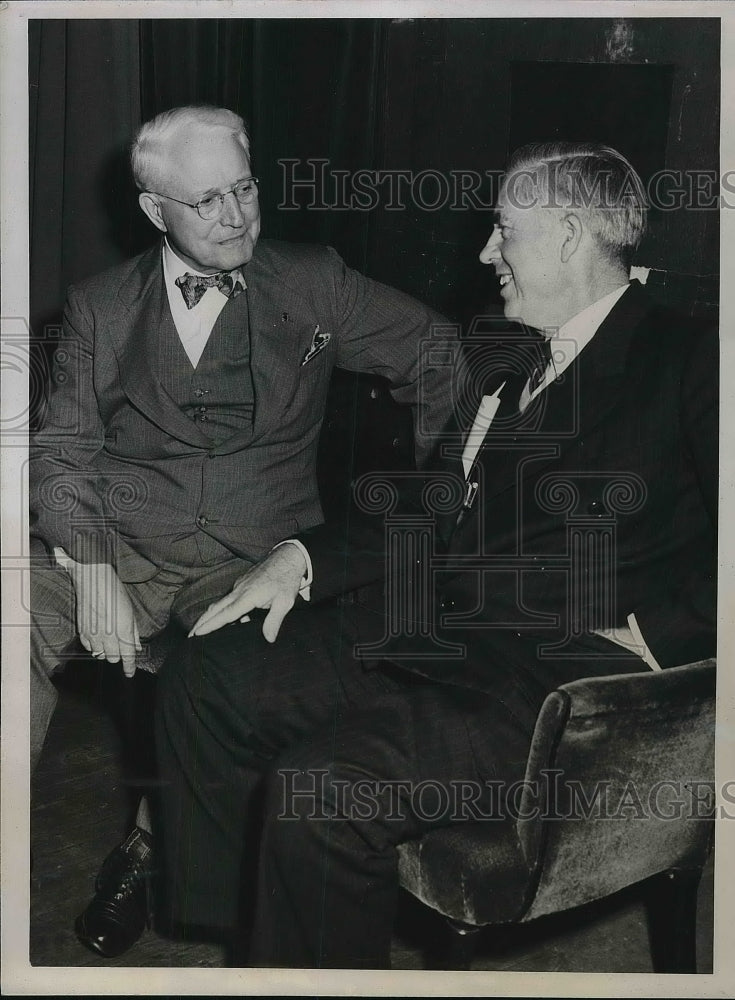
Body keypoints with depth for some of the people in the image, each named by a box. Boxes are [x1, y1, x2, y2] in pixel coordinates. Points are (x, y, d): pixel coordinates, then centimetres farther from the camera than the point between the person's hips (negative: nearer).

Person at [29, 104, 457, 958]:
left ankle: (149, 848, -6)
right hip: (117, 543, 2)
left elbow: (439, 357, 12)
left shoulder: (312, 286, 8)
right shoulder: (100, 307, 10)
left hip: (254, 556, -1)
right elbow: (62, 452, 4)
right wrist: (87, 566, -12)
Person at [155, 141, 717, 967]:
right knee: (204, 680, 4)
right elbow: (433, 512, 21)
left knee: (318, 788, -28)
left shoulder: (688, 363, -7)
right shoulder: (499, 369, 18)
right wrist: (303, 558, 10)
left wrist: (652, 633, -19)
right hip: (433, 639, 9)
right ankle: (237, 937, 15)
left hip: (562, 685, -9)